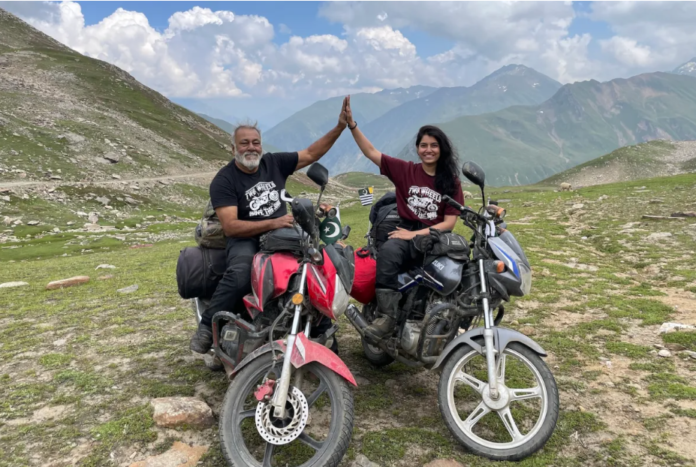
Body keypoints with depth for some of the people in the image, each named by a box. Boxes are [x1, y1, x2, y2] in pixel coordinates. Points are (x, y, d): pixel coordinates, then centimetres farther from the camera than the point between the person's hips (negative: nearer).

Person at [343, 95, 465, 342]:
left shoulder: (452, 182, 8)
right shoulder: (405, 170, 9)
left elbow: (449, 222, 1)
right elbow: (370, 152, 2)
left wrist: (415, 234, -12)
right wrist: (351, 123, -11)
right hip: (405, 233, 0)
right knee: (387, 252, -36)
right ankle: (388, 315, -39)